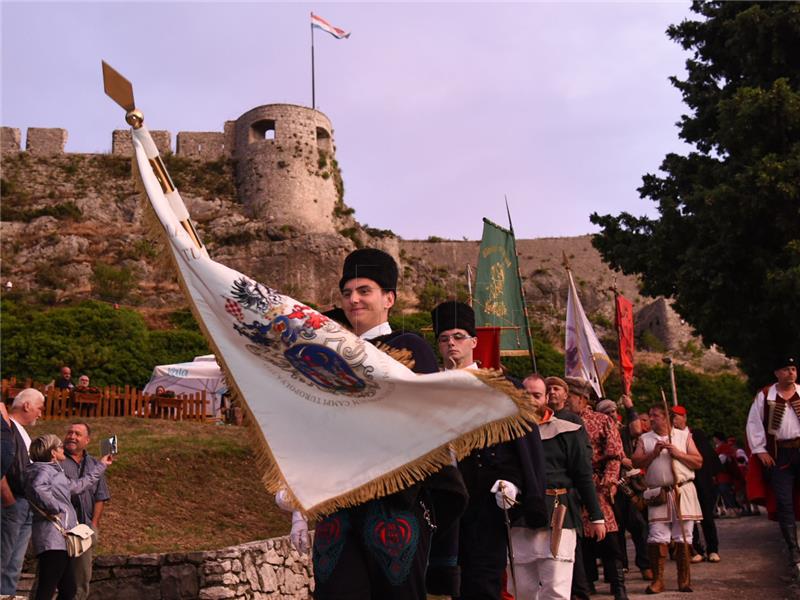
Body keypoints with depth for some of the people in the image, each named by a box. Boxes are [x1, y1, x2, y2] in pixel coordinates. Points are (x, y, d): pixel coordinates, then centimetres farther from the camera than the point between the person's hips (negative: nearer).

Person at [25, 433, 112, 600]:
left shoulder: (53, 471, 24)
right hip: (53, 541, -11)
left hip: (61, 541, 11)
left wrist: (100, 465, 44)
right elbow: (36, 489, -31)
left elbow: (78, 486, 36)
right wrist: (55, 508, -20)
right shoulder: (42, 470, -8)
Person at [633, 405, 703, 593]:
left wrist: (678, 453, -9)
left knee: (683, 537, 2)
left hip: (682, 491, 0)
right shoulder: (645, 439, 12)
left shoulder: (683, 435, 9)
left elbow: (698, 462, 3)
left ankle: (684, 580, 11)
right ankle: (657, 580, 0)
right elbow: (636, 462, 0)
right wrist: (654, 453, -11)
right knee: (657, 537, -6)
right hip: (658, 494, 0)